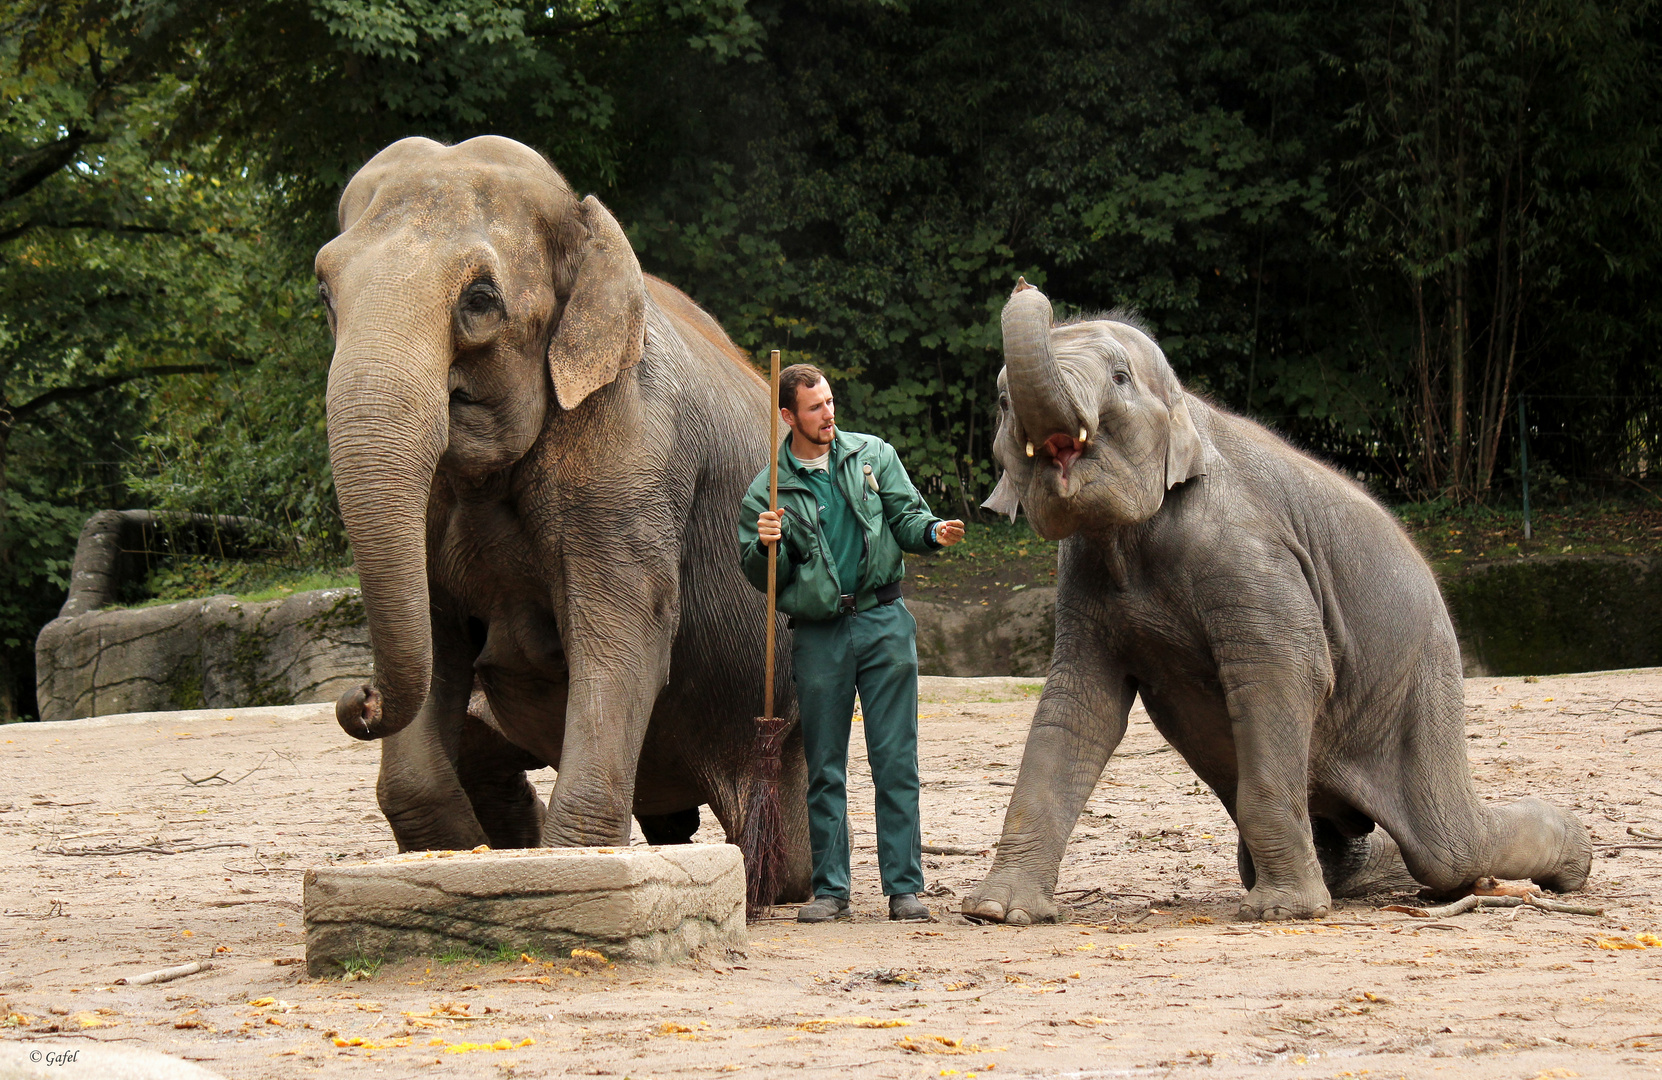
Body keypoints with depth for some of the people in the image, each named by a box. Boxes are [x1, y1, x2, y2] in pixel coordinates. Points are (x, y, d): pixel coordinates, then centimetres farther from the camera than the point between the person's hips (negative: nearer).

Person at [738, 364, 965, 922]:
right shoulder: (768, 489, 3)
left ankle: (904, 886, 0)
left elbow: (906, 515, 5)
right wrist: (767, 546, -16)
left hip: (884, 624, 0)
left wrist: (932, 531, -17)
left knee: (896, 761, -3)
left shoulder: (872, 455, 7)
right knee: (825, 770, 4)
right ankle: (830, 887, 11)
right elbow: (761, 579, 5)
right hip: (818, 635, 0)